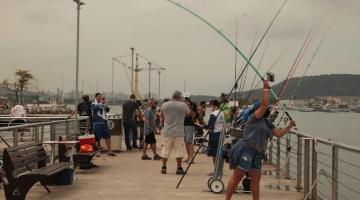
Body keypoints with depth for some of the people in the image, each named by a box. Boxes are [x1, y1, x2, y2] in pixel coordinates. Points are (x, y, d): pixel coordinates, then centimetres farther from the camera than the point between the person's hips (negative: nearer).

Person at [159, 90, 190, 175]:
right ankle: (179, 168, 5)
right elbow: (188, 113, 11)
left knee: (166, 149, 10)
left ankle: (163, 167, 14)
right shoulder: (183, 105, -6)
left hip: (167, 131, 3)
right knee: (179, 150, 3)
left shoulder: (164, 105, 1)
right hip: (179, 132, -2)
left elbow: (162, 116, 12)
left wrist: (162, 124, 29)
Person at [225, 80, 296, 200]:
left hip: (256, 154, 9)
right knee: (236, 177, -8)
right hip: (245, 150, -9)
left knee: (256, 179, 8)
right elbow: (264, 104, -16)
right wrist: (266, 89, -8)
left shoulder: (268, 124, 20)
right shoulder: (254, 117, -5)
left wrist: (290, 126, 16)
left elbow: (279, 133, 22)